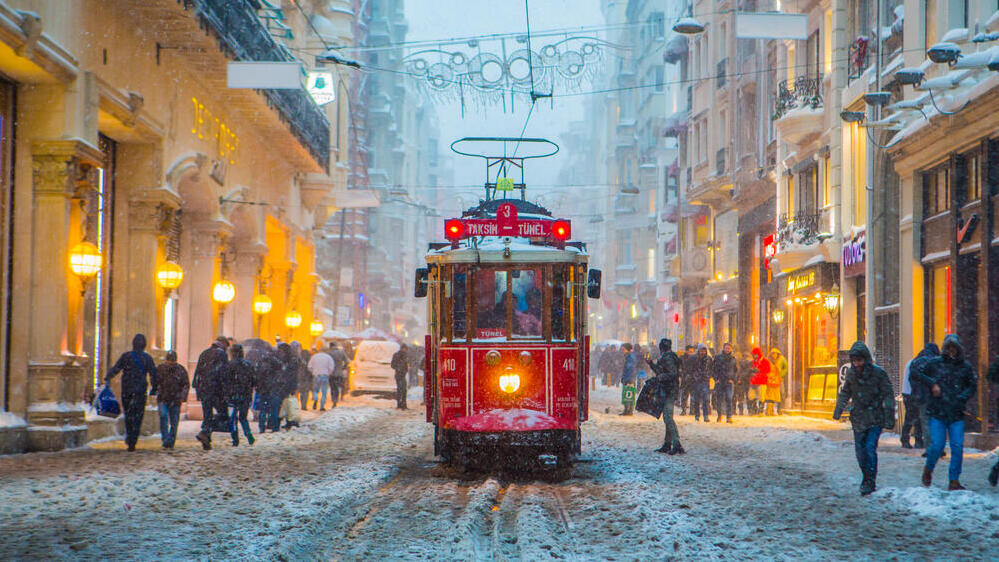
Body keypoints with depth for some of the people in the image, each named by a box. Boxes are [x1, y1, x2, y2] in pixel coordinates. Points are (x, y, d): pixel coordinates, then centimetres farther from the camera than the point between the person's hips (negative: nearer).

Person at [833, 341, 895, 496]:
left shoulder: (878, 373, -11)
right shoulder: (851, 373, 2)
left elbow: (888, 395, -8)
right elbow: (845, 392, 14)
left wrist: (889, 417, -13)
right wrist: (839, 409, 1)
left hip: (876, 418, -5)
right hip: (858, 418, 5)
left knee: (870, 448, -14)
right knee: (860, 450, 8)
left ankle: (870, 482, -7)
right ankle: (867, 477, 26)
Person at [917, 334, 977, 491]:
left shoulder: (965, 367, 7)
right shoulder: (935, 363, 3)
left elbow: (972, 385, 12)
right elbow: (917, 372, 11)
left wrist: (962, 398, -5)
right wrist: (931, 383, -4)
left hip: (956, 414, 2)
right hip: (937, 413, -2)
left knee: (957, 447, -6)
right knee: (937, 445, -8)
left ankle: (954, 481, 2)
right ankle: (928, 469, 22)